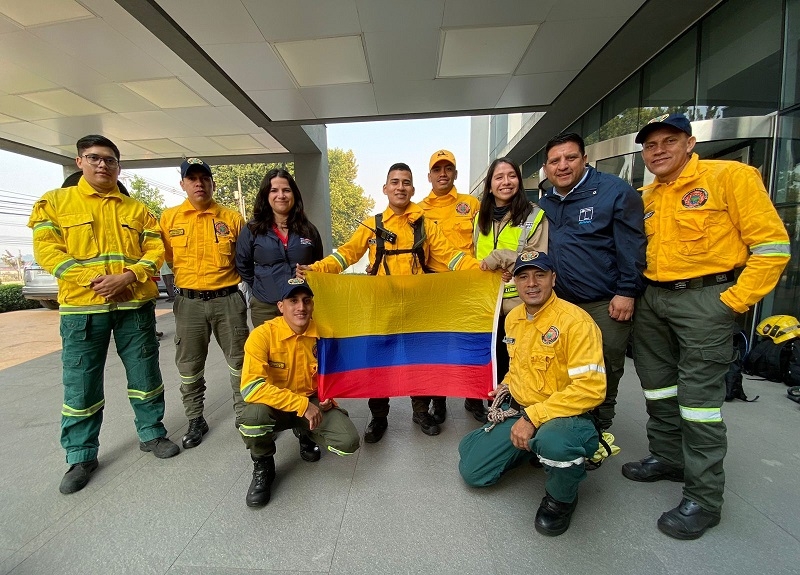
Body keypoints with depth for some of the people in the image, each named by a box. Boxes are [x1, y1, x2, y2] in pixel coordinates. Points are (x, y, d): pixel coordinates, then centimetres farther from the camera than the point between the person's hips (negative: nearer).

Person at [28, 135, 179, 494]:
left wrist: (127, 277, -14)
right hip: (81, 307, -1)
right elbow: (46, 250, -4)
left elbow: (155, 250, 2)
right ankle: (81, 457, 23)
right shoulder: (55, 202, 6)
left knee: (146, 374, 9)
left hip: (135, 305, 2)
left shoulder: (136, 209, 11)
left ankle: (151, 434, 28)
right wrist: (92, 279, -17)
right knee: (81, 384, 6)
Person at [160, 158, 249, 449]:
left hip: (228, 300, -1)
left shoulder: (231, 218, 1)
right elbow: (165, 257, 11)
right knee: (189, 367, 12)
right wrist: (184, 275, 1)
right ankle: (196, 420, 31)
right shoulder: (169, 218, 5)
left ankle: (244, 416, 23)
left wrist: (229, 275, -1)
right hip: (189, 302, 2)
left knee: (240, 361, 6)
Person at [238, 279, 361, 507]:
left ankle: (307, 434, 19)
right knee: (254, 414, -37)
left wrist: (329, 396, -8)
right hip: (275, 406, -2)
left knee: (349, 442, -19)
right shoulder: (263, 335, -22)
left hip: (313, 403, 3)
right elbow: (251, 387, -31)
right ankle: (263, 467, 0)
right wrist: (302, 404, -32)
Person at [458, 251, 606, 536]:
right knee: (472, 471, 2)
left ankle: (561, 499, -4)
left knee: (555, 441, -41)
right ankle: (532, 448, 26)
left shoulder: (575, 320, -20)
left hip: (565, 416, -6)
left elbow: (591, 388, -26)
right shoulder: (513, 318, 4)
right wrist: (507, 386, 6)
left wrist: (533, 418, -26)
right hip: (517, 411, 7)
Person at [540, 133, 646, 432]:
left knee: (605, 373, 6)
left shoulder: (615, 191, -7)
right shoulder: (545, 203, 10)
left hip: (606, 305, -5)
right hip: (561, 304, 5)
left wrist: (627, 291, -15)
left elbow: (632, 245, -11)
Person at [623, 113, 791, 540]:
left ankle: (704, 498, 12)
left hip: (704, 298, -6)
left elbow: (772, 245, -9)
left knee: (698, 395, -3)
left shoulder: (730, 176, -6)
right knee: (657, 385, 14)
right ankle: (667, 458, 34)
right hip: (652, 299, 7)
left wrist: (733, 301, -13)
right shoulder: (646, 197, 12)